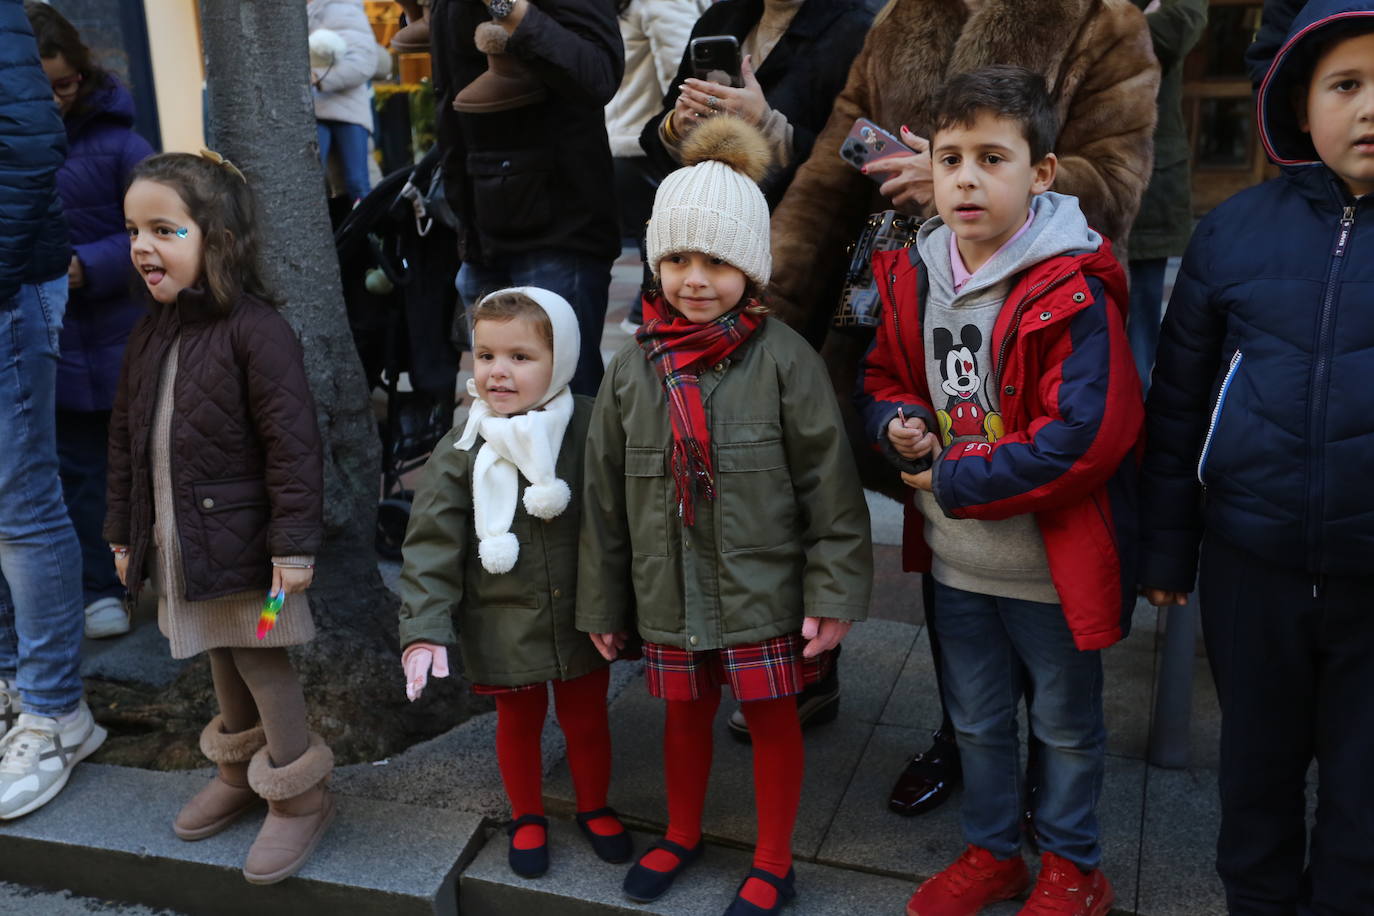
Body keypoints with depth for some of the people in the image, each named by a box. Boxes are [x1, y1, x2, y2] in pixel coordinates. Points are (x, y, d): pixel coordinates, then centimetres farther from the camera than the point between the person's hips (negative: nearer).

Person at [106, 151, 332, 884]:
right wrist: (125, 531, 14)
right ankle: (239, 771, 41)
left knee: (261, 661, 4)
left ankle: (300, 792, 22)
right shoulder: (150, 333, 6)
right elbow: (125, 437, 13)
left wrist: (294, 545, -21)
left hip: (241, 544, -7)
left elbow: (293, 446, -20)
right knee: (220, 659, 22)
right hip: (180, 544, 7)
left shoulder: (255, 331, -19)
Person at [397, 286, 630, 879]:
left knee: (587, 720, 17)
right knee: (518, 724, 18)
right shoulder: (460, 452, -9)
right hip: (504, 625, 1)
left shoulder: (592, 430, -12)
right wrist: (423, 628, -15)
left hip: (582, 620, 0)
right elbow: (431, 546, -8)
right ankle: (527, 818, 42)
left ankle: (594, 809, 43)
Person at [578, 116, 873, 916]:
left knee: (772, 716, 11)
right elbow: (607, 497, 5)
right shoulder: (633, 369, -1)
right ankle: (683, 834, 44)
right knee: (686, 714, 19)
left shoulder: (782, 359, -12)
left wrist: (833, 594, -10)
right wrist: (605, 604, 8)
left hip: (765, 586, -3)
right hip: (671, 589, 3)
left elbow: (829, 484, -10)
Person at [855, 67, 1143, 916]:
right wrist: (899, 420, -9)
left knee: (1066, 724, 16)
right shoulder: (914, 278, 0)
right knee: (977, 718, 22)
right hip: (955, 559, 6)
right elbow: (883, 376, 14)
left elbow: (1084, 434, -26)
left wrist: (956, 481, -20)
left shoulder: (1072, 292, -20)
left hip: (1050, 562, -6)